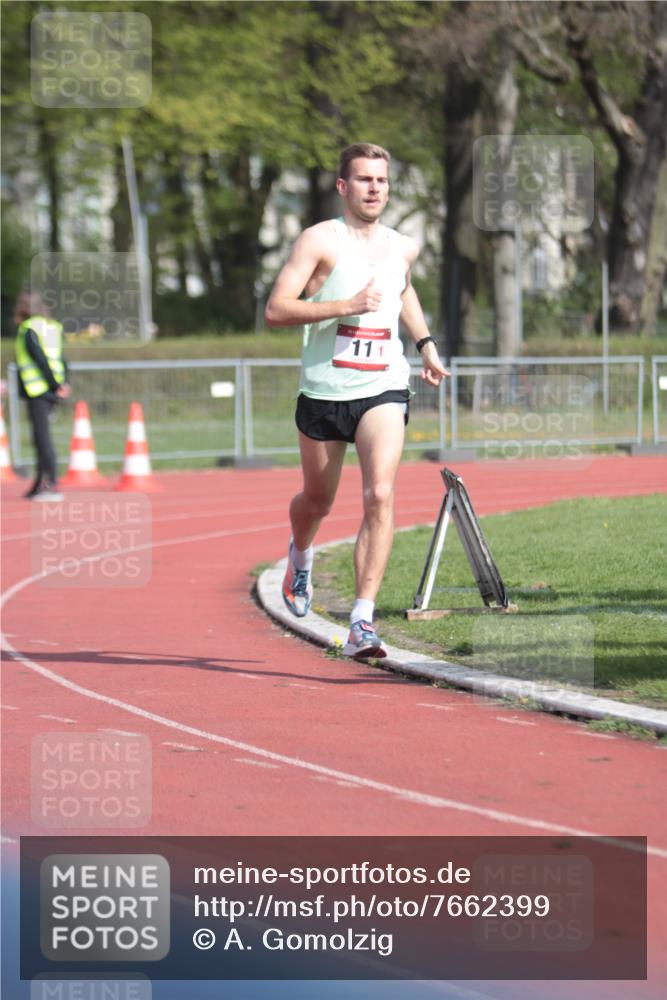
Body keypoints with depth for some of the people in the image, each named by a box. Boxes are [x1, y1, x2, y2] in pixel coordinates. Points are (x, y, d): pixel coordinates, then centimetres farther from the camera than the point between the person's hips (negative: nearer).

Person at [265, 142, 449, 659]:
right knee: (317, 500, 16)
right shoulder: (320, 240, -6)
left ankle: (362, 623, -22)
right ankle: (301, 555, 54)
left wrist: (426, 344, 22)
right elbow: (276, 310, -15)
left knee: (380, 496, -19)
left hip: (383, 389, 2)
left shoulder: (403, 248, 9)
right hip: (324, 390, -2)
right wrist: (346, 305, -23)